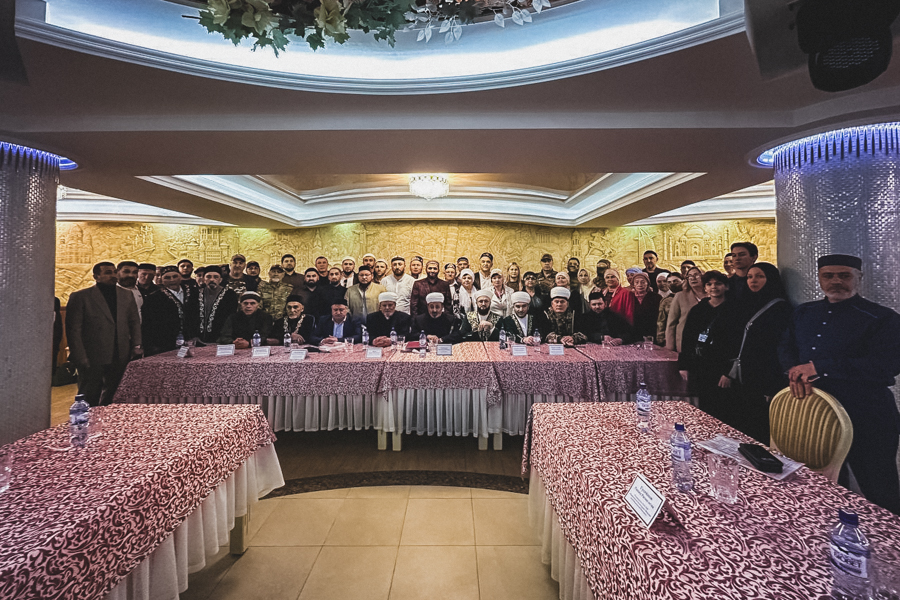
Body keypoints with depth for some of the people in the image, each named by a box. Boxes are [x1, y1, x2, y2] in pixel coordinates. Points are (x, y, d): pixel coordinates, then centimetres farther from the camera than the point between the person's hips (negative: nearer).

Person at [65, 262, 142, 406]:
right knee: (89, 400, 6)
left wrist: (136, 345, 3)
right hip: (92, 359, -3)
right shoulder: (80, 297, -3)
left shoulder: (126, 295, 10)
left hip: (120, 359, 4)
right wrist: (81, 359, -10)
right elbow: (73, 330, -5)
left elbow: (134, 321, 15)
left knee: (112, 398, 10)